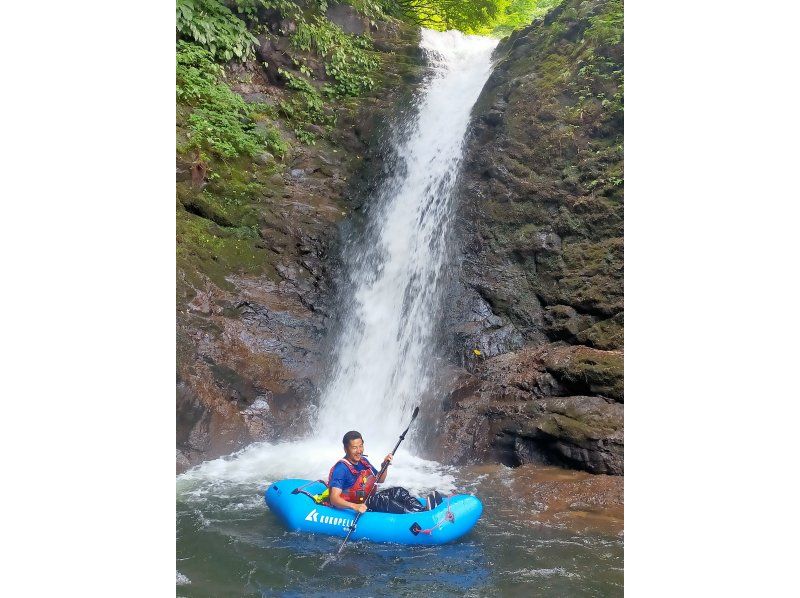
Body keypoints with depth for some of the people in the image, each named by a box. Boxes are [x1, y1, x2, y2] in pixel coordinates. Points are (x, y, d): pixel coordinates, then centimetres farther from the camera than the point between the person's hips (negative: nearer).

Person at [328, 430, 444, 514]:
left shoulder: (363, 461, 9)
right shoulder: (341, 468, -18)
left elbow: (380, 480, 19)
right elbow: (334, 499, -26)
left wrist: (385, 466, -1)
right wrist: (354, 506, -42)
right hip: (351, 511, -9)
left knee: (398, 491, -8)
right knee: (382, 500, -31)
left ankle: (424, 509, -28)